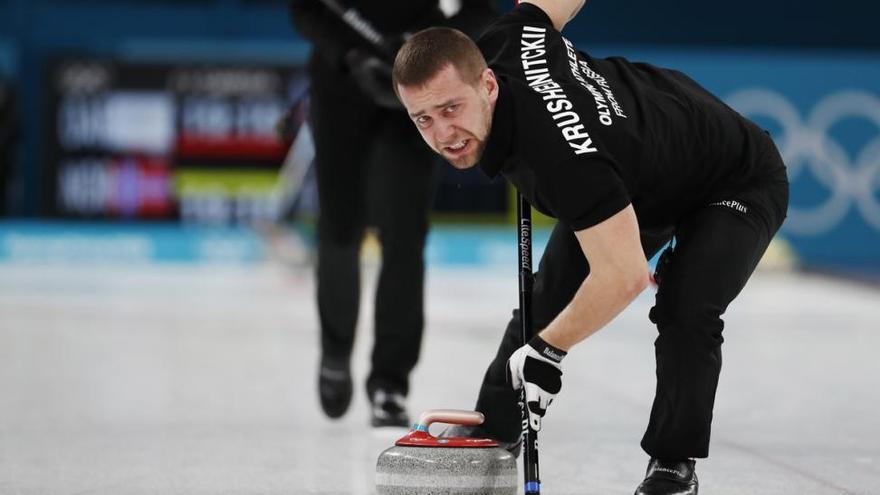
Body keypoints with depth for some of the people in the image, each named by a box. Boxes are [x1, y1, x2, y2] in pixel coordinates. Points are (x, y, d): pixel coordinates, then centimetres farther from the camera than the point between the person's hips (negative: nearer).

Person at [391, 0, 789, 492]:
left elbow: (625, 275, -43)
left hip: (736, 186, -9)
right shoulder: (503, 42, -26)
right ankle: (489, 440, 18)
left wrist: (547, 350, -32)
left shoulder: (561, 154, -46)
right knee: (550, 294, 5)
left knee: (685, 311, -27)